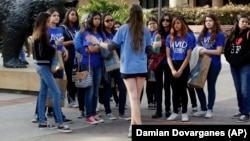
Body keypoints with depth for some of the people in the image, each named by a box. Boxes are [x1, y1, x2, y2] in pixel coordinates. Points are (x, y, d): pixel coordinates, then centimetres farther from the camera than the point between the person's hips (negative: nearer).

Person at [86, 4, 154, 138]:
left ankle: (138, 127, -8)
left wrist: (97, 42, 10)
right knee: (136, 97, 12)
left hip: (128, 68, -2)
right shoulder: (145, 30, 2)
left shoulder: (123, 29, -5)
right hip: (141, 68, 2)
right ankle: (133, 125, 16)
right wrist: (155, 45, 29)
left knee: (133, 97, -2)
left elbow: (112, 46, -4)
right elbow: (148, 50, 7)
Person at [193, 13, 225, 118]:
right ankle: (203, 109, 17)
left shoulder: (219, 35, -6)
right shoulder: (202, 34, 11)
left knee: (210, 86, 5)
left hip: (214, 65, -5)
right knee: (198, 85, 4)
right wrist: (198, 52, -5)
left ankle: (210, 110, 17)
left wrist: (204, 51, -15)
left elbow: (218, 51, -13)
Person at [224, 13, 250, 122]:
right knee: (238, 90, 11)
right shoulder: (232, 33, 11)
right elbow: (227, 48, 15)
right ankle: (241, 111, 21)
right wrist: (229, 59, 3)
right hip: (234, 66, 5)